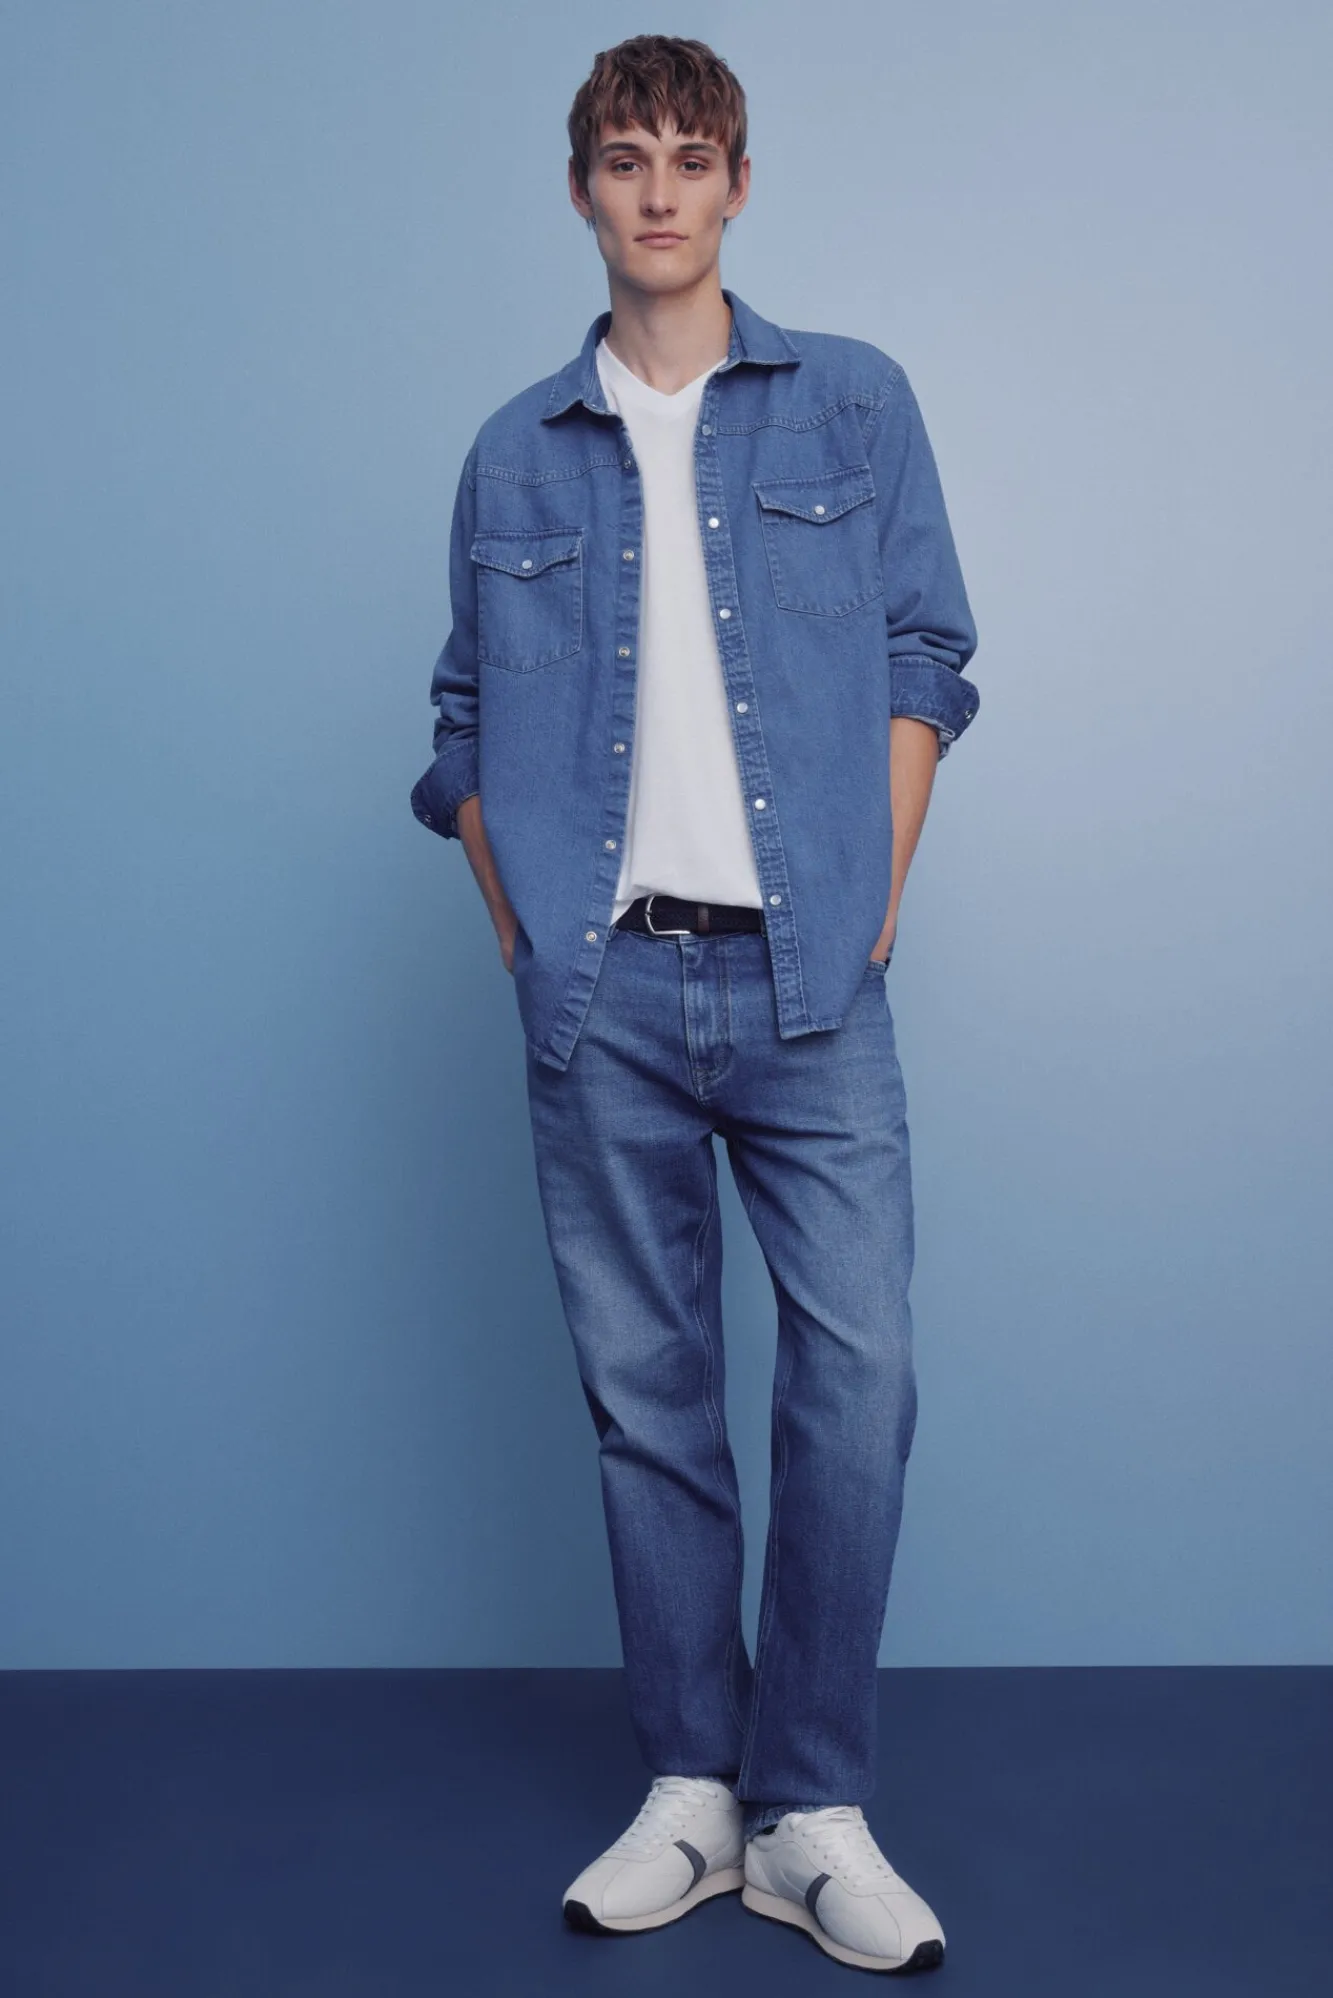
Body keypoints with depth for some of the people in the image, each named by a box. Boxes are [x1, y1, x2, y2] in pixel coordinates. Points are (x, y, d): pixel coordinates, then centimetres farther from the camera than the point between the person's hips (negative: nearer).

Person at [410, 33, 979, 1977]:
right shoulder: (517, 456, 13)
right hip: (600, 994, 2)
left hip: (807, 979, -1)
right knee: (644, 1387, 6)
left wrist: (870, 910, -2)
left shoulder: (854, 404, 10)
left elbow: (922, 662, 6)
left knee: (856, 1375, -7)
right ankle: (692, 1787, 19)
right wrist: (523, 933, 3)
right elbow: (469, 722, 14)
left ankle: (815, 1815, 8)